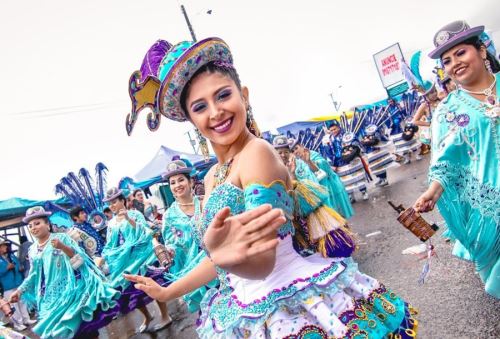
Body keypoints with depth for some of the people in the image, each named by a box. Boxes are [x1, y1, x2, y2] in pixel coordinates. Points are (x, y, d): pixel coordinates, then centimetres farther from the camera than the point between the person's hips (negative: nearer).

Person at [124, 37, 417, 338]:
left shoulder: (258, 153, -19)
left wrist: (227, 256, -45)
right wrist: (167, 292, 22)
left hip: (298, 304, -8)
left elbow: (263, 261, -24)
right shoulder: (213, 177, 6)